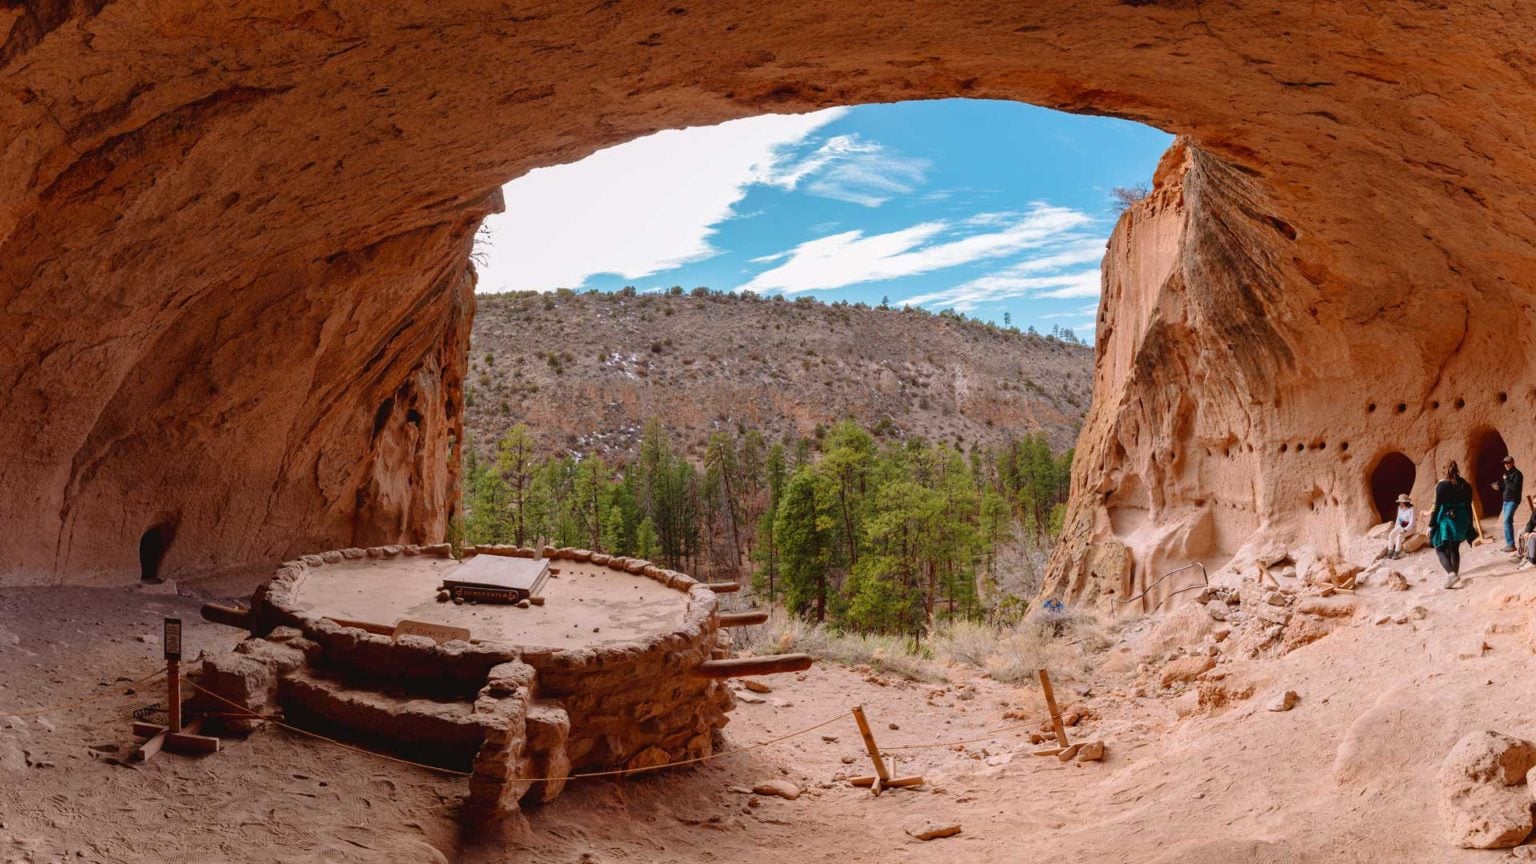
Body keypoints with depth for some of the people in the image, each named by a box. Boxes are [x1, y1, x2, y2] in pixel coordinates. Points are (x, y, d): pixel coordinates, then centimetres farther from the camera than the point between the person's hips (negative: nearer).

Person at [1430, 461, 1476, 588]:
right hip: (1461, 522, 5)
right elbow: (1469, 507, 8)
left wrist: (1431, 525, -7)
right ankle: (1455, 573, 24)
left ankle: (1451, 573, -19)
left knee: (1440, 549, 2)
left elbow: (1437, 507, -12)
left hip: (1445, 521, -5)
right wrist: (1470, 525, 18)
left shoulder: (1442, 486, -11)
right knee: (1455, 549, 19)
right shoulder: (1466, 486, 3)